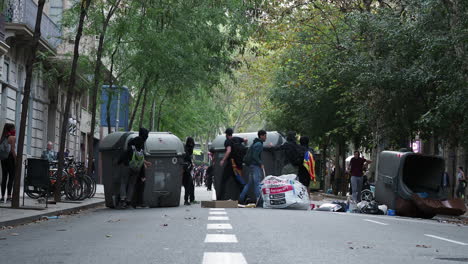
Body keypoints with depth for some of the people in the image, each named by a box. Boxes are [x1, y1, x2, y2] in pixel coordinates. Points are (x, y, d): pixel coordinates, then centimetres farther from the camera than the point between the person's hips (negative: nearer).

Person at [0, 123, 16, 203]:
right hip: (10, 158, -6)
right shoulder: (13, 138, -7)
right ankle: (9, 196, -7)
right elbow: (12, 150, -14)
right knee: (11, 177, -3)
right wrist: (16, 160, -11)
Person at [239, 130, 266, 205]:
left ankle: (241, 198, 14)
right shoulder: (259, 144, -13)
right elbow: (255, 156, -20)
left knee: (250, 182, 13)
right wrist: (261, 164, -15)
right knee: (257, 182, -11)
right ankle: (258, 199, -14)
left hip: (252, 165, 10)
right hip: (255, 165, -10)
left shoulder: (255, 143, 18)